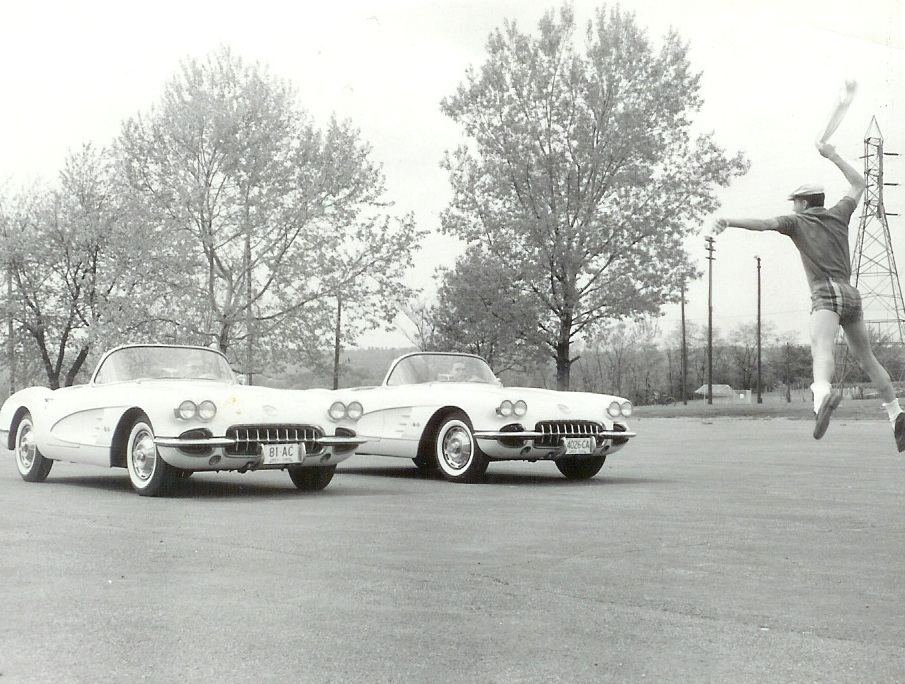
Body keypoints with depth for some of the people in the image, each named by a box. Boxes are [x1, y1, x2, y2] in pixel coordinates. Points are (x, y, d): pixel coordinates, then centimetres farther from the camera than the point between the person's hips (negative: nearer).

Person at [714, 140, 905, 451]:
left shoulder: (798, 222, 8)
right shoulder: (838, 214, 20)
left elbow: (765, 223, -11)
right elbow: (858, 183, 36)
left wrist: (730, 222, -20)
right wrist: (833, 156, 42)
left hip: (826, 294, -6)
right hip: (852, 294, 6)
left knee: (822, 350, -30)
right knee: (867, 358, 18)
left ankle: (823, 391, -59)